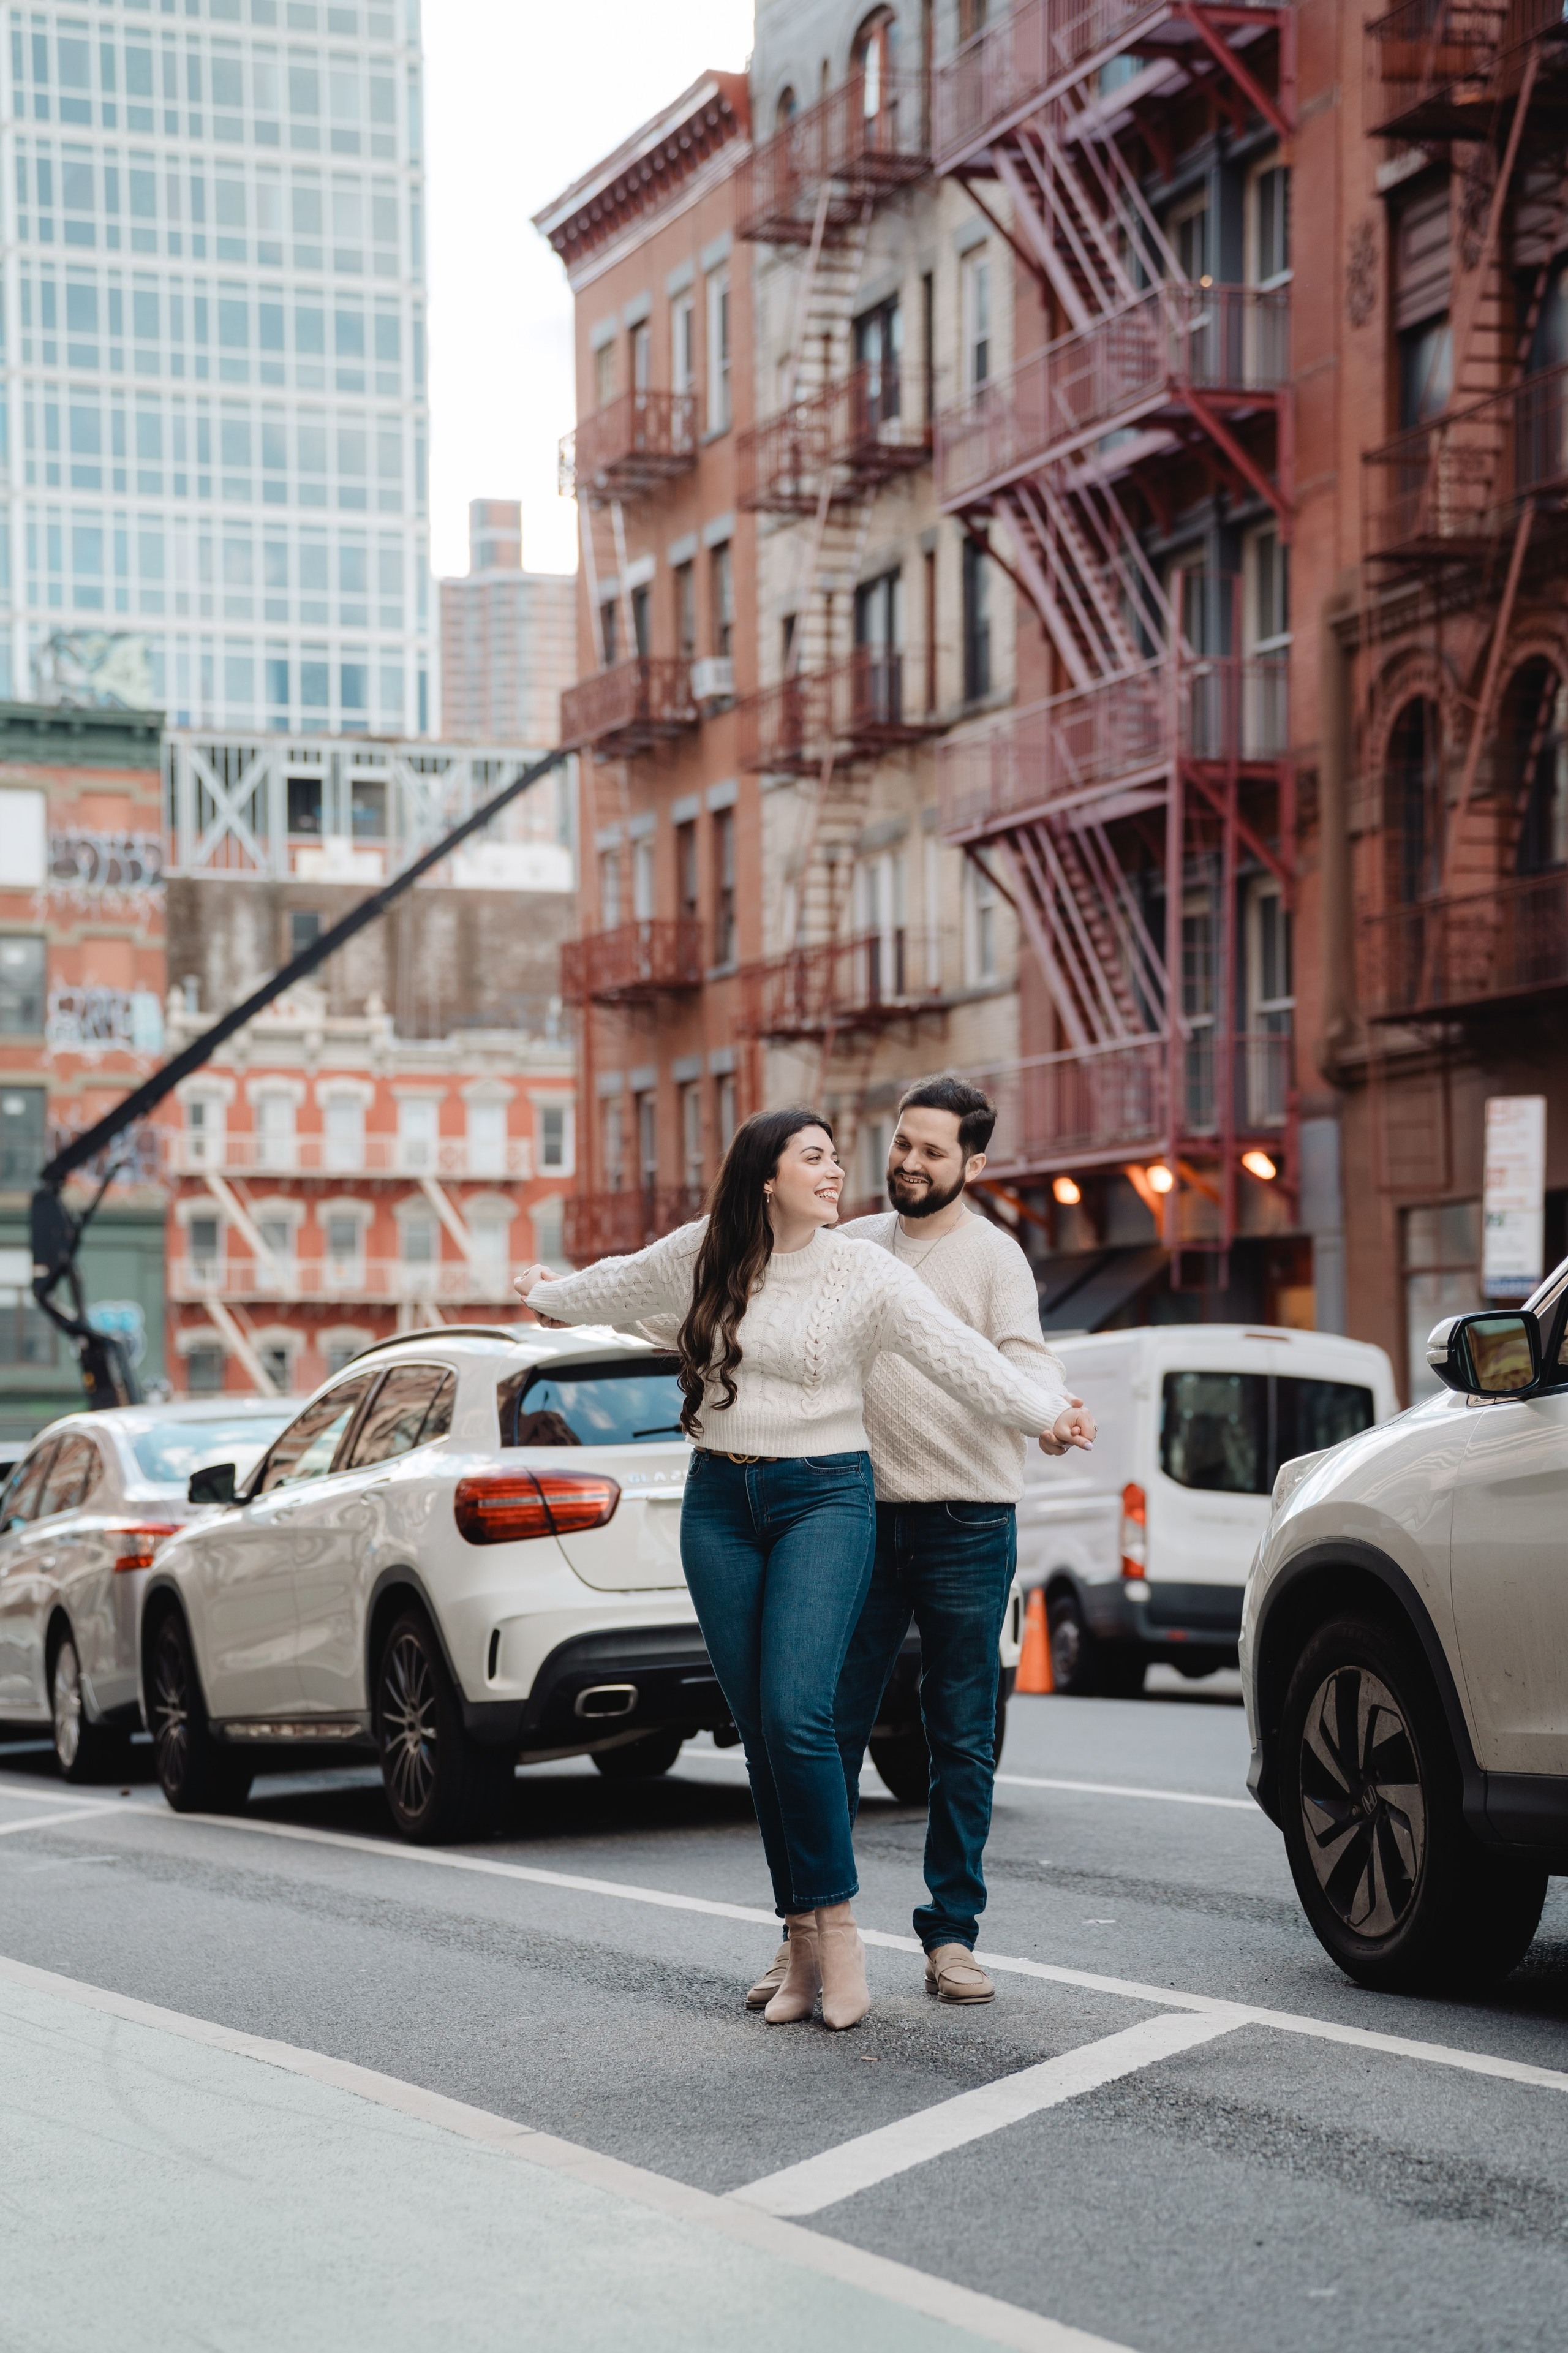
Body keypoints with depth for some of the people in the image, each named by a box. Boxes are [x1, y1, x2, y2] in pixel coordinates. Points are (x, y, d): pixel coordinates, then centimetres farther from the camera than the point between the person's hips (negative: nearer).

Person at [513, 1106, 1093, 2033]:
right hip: (720, 1504, 3)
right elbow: (624, 1286, 24)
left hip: (824, 1501, -3)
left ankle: (835, 1918, -3)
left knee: (797, 1714, -18)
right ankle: (803, 1939, 8)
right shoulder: (704, 1254, 4)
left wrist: (1048, 1412, -25)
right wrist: (553, 1296, 40)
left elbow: (959, 1355, -14)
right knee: (758, 1729, 2)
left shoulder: (866, 1274, -5)